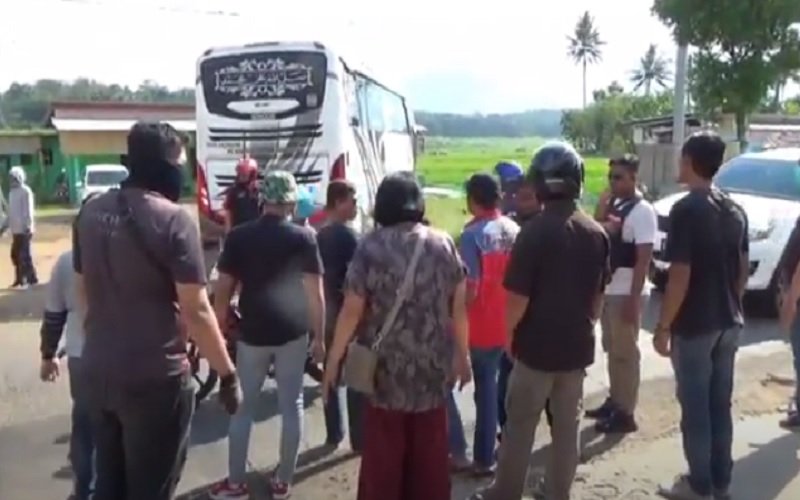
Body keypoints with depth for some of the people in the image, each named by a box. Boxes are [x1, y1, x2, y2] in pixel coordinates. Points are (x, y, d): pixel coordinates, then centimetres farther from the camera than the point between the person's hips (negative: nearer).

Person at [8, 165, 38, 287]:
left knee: (25, 255, -6)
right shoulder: (12, 191, 15)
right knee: (15, 255, 13)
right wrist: (10, 226, 16)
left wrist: (27, 226, -20)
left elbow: (28, 211, -16)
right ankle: (20, 278, 23)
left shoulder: (25, 191, -12)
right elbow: (11, 210, 18)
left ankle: (32, 279, 0)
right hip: (16, 229, 9)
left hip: (23, 229, -9)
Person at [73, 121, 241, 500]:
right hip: (155, 378, -7)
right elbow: (195, 310, -19)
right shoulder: (173, 218, -17)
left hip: (97, 371, 7)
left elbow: (83, 291, 14)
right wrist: (227, 374, -10)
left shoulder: (91, 212, 4)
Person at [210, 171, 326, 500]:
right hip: (292, 334, 0)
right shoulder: (303, 237, -7)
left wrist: (219, 329, 9)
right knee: (291, 406, 11)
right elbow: (315, 292, -9)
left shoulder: (238, 236, -4)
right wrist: (319, 336, -1)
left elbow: (223, 289, -3)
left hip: (252, 333, 1)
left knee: (243, 408, 13)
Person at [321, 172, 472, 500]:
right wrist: (463, 354, 15)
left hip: (386, 368, -2)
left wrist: (333, 360, 0)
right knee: (430, 452, 17)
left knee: (383, 453, 11)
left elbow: (352, 310, -10)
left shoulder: (371, 247, -8)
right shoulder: (443, 244, 1)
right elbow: (459, 306, 3)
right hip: (433, 366, 3)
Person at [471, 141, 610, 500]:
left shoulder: (535, 231, -18)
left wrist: (508, 333, -2)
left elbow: (518, 298, -18)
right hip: (577, 345, 5)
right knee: (567, 425, 15)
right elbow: (598, 294, 10)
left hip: (536, 345, -5)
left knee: (520, 424, 9)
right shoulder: (596, 233, 2)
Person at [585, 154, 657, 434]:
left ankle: (626, 413, 12)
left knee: (626, 352, 1)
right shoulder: (612, 205, 10)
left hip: (627, 293, -8)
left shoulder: (642, 211, -15)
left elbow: (643, 259, -19)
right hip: (609, 289, 8)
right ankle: (614, 401, 31)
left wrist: (633, 299, -21)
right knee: (611, 349, 17)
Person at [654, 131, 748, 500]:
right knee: (720, 405, 16)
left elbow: (680, 276, -21)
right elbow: (743, 269, 12)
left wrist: (663, 326, -14)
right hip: (728, 323, 8)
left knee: (695, 407, 5)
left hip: (694, 326, -7)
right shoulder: (735, 211, 7)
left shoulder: (686, 210, -17)